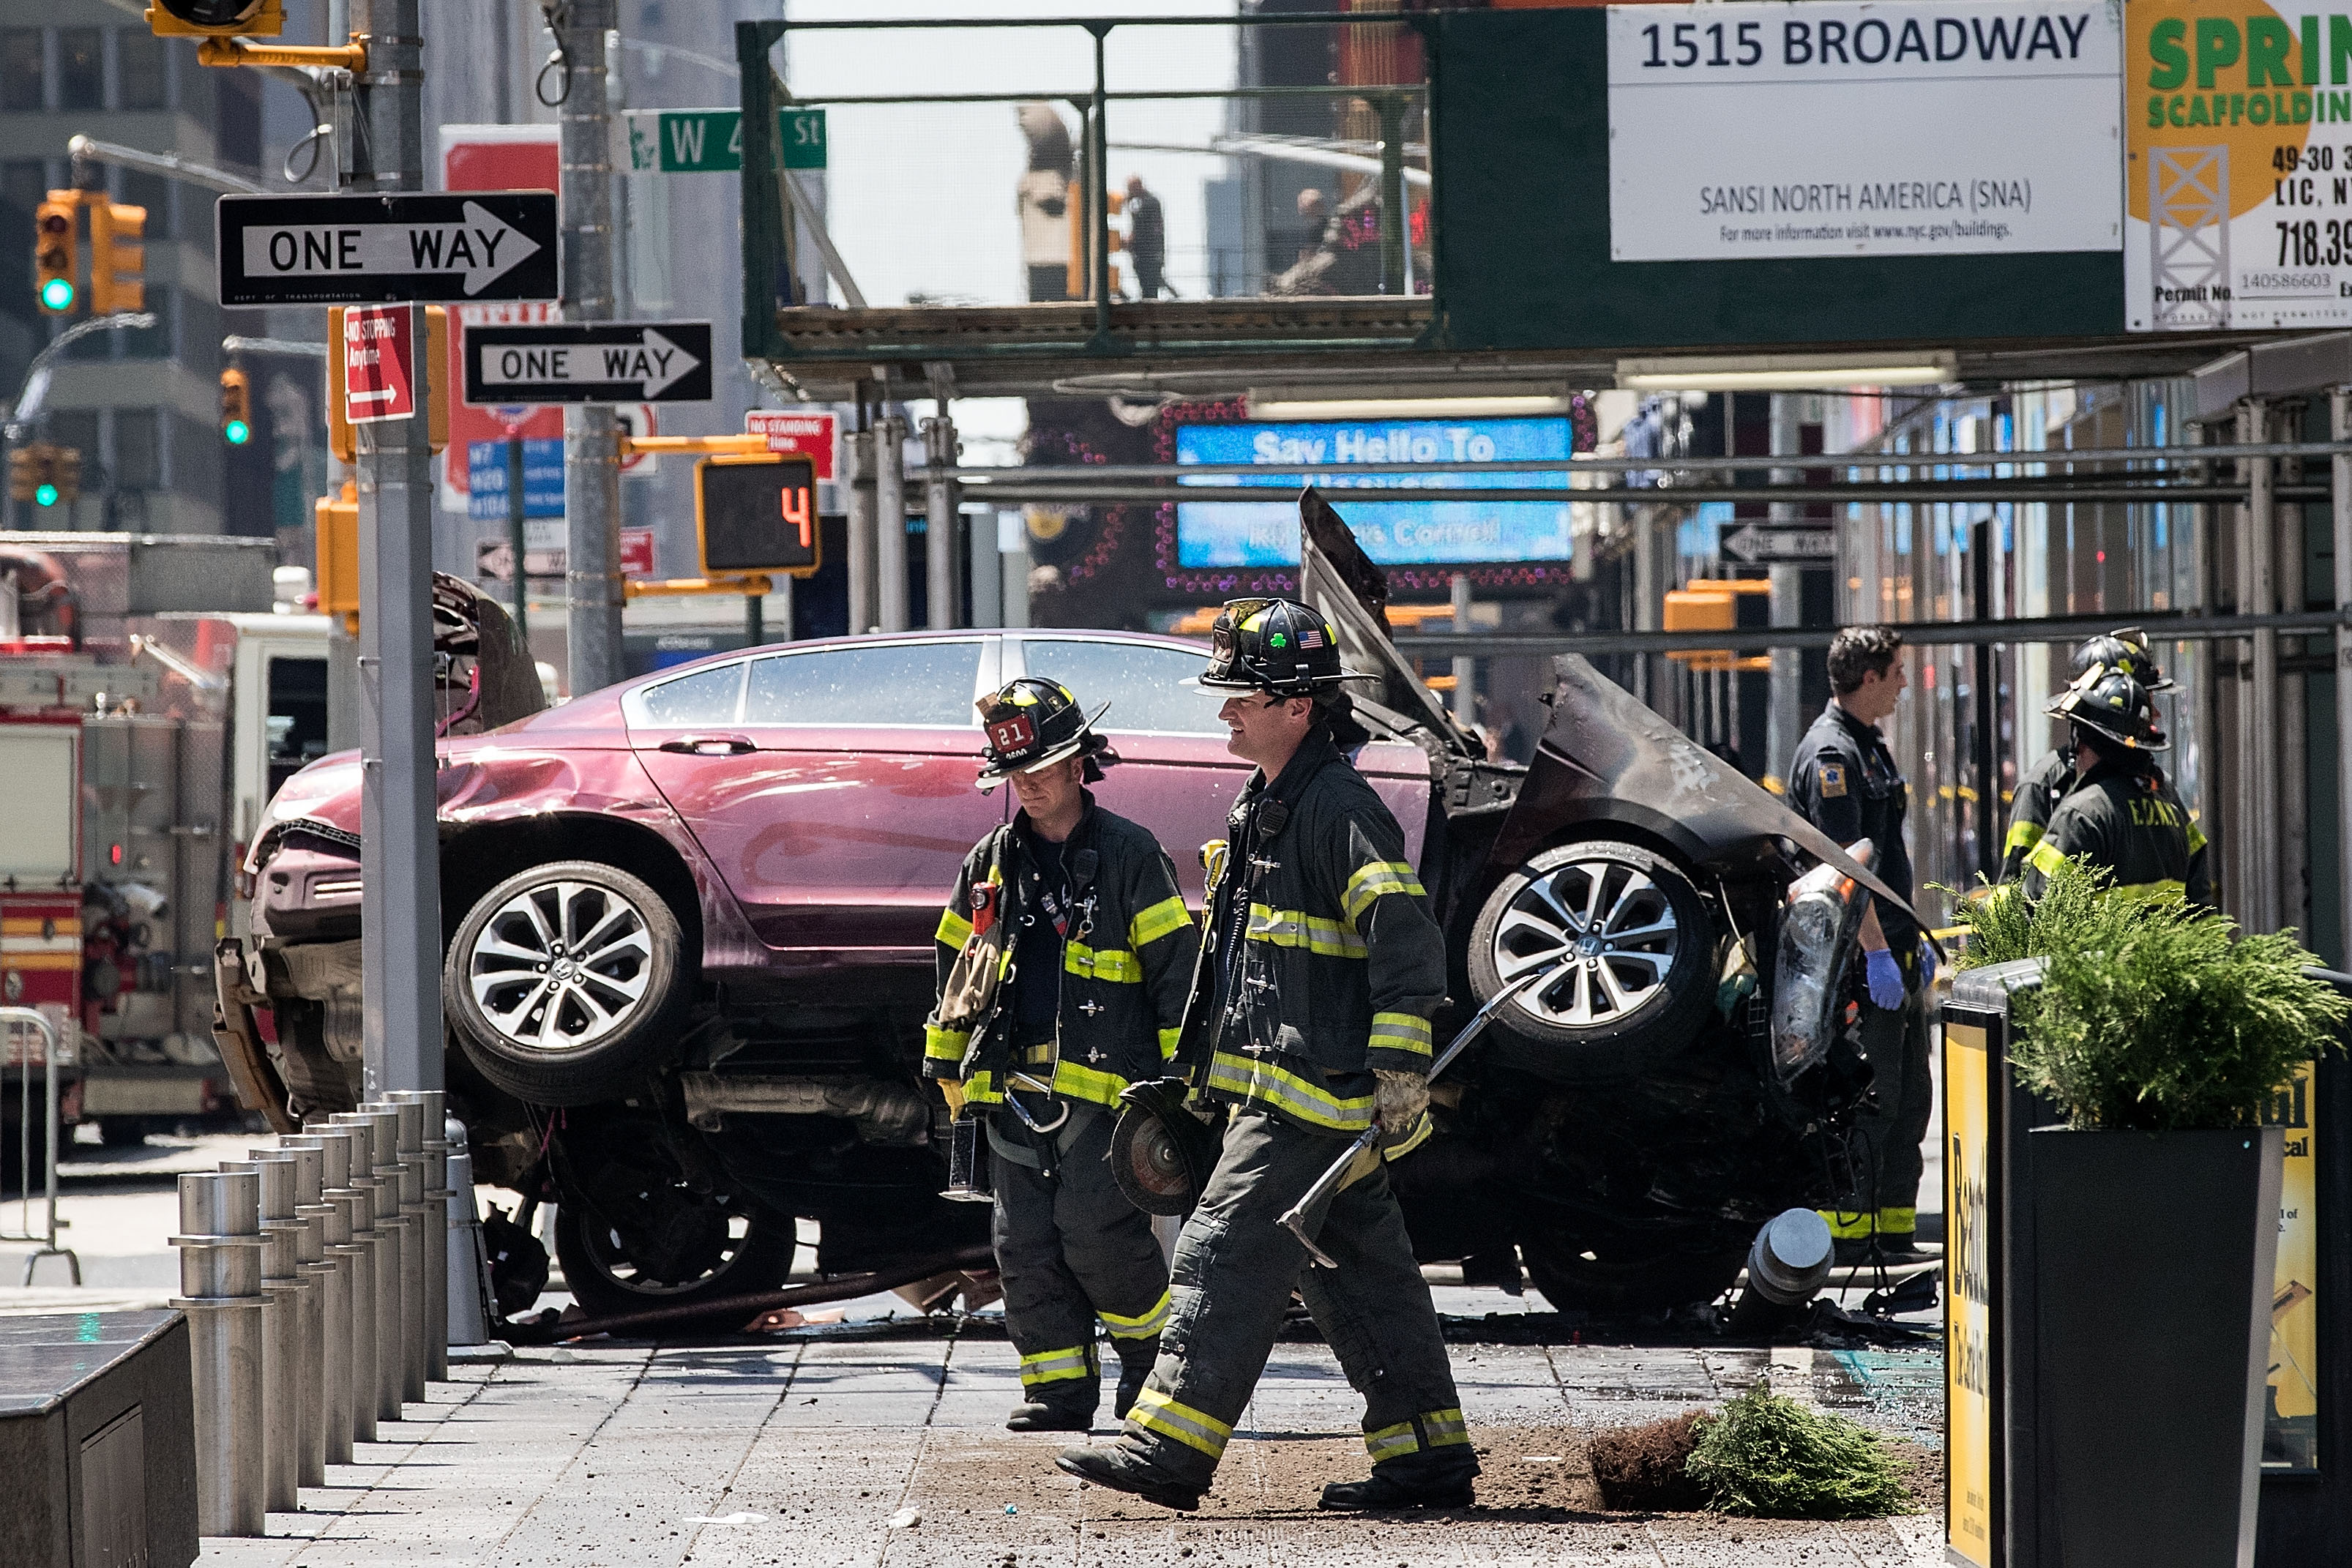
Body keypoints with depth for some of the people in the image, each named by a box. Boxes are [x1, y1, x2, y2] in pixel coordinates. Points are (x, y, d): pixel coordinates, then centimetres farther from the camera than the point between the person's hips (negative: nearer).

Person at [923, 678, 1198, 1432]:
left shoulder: (1129, 854, -1)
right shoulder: (989, 864, 14)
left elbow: (1176, 966, -2)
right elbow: (953, 968, 24)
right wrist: (950, 1067, 21)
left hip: (1101, 1085, -6)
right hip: (1014, 1086, 6)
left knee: (1095, 1231, -14)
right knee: (1027, 1245, 3)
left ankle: (1160, 1353, 7)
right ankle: (1059, 1390, 9)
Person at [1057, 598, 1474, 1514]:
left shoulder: (1338, 809, -15)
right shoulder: (1264, 803, 17)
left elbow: (1406, 942, -22)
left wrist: (1400, 1070, -24)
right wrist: (1214, 1069, 30)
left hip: (1312, 1095, -10)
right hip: (1278, 1090, 10)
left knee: (1226, 1255, -11)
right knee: (1359, 1274, 11)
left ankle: (1168, 1453, -11)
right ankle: (1426, 1457, 15)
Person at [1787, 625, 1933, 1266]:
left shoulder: (1870, 746, 18)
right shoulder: (1830, 755, -15)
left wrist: (1913, 939, 23)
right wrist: (1876, 953, -23)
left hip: (1892, 954, 10)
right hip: (1858, 960, -10)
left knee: (1909, 1096, 11)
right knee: (1868, 1098, -9)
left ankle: (1895, 1228, 16)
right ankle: (1846, 1232, -5)